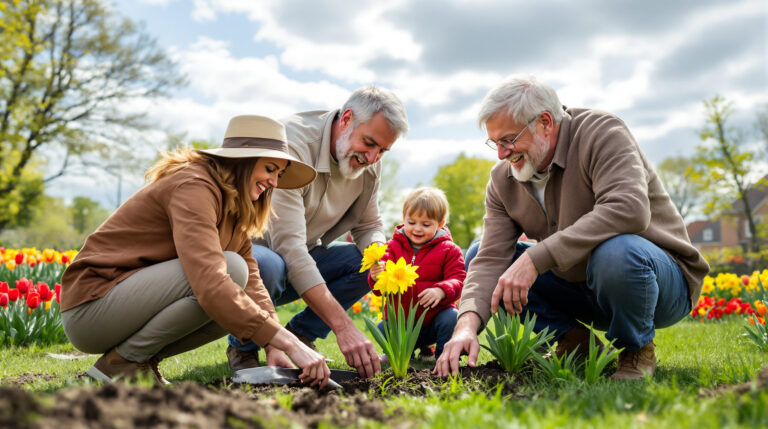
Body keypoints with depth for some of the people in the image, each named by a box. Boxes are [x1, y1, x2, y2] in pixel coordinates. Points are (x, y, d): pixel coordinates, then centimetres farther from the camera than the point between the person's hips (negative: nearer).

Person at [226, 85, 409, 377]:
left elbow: (368, 225, 5)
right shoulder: (292, 143, -30)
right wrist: (342, 326, -45)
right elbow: (289, 245, -38)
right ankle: (242, 350, -7)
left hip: (302, 260, 7)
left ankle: (298, 335, 2)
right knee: (268, 266, -39)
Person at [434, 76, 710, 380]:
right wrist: (468, 323, -29)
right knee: (476, 255, -2)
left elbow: (629, 209, -38)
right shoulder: (502, 180, -2)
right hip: (579, 286, 6)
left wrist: (536, 258, -40)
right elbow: (490, 259, -10)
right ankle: (574, 341, 2)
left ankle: (636, 350, -9)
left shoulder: (602, 133, -19)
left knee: (614, 252, -41)